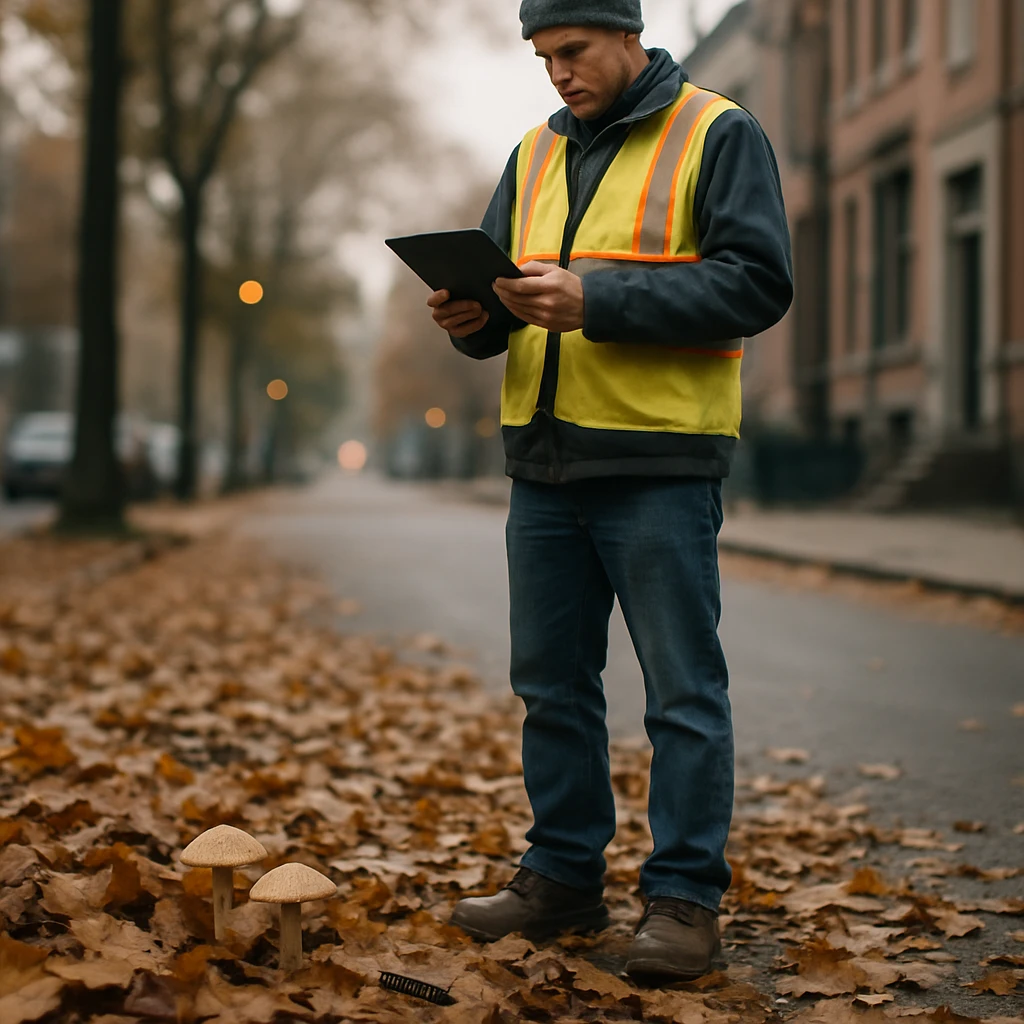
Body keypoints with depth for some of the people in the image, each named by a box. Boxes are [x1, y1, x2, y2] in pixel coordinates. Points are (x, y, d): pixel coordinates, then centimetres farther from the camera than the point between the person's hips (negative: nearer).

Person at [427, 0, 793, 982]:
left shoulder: (718, 134, -1)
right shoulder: (537, 153, 17)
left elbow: (756, 282, -11)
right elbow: (502, 286, 19)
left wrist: (599, 300, -19)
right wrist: (474, 315, -7)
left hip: (661, 464, -6)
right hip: (544, 459, 6)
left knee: (682, 692, -1)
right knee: (551, 682, 11)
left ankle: (683, 899, 8)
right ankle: (563, 877, 22)